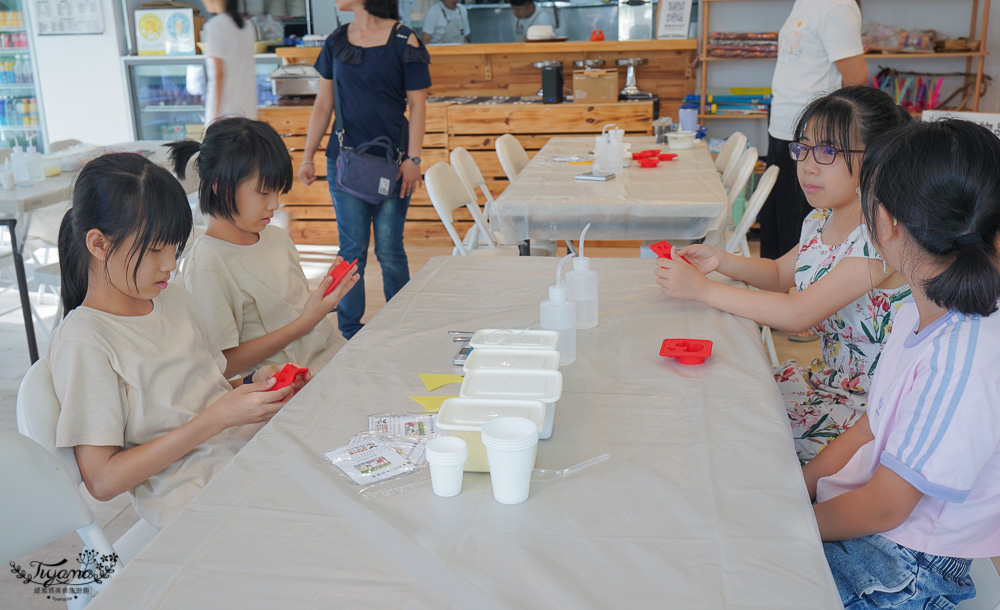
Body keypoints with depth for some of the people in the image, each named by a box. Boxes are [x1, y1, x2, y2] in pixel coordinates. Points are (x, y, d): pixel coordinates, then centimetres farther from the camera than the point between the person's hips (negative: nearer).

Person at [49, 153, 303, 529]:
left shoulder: (172, 297, 13)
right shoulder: (82, 342, -10)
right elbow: (103, 480, -12)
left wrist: (251, 385, -1)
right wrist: (215, 419, -17)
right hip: (194, 497, -7)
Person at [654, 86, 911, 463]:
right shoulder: (822, 221, 1)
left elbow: (797, 314, -28)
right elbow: (780, 274, 19)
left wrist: (701, 288, -24)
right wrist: (721, 261, -1)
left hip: (870, 403, -8)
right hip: (829, 377, 8)